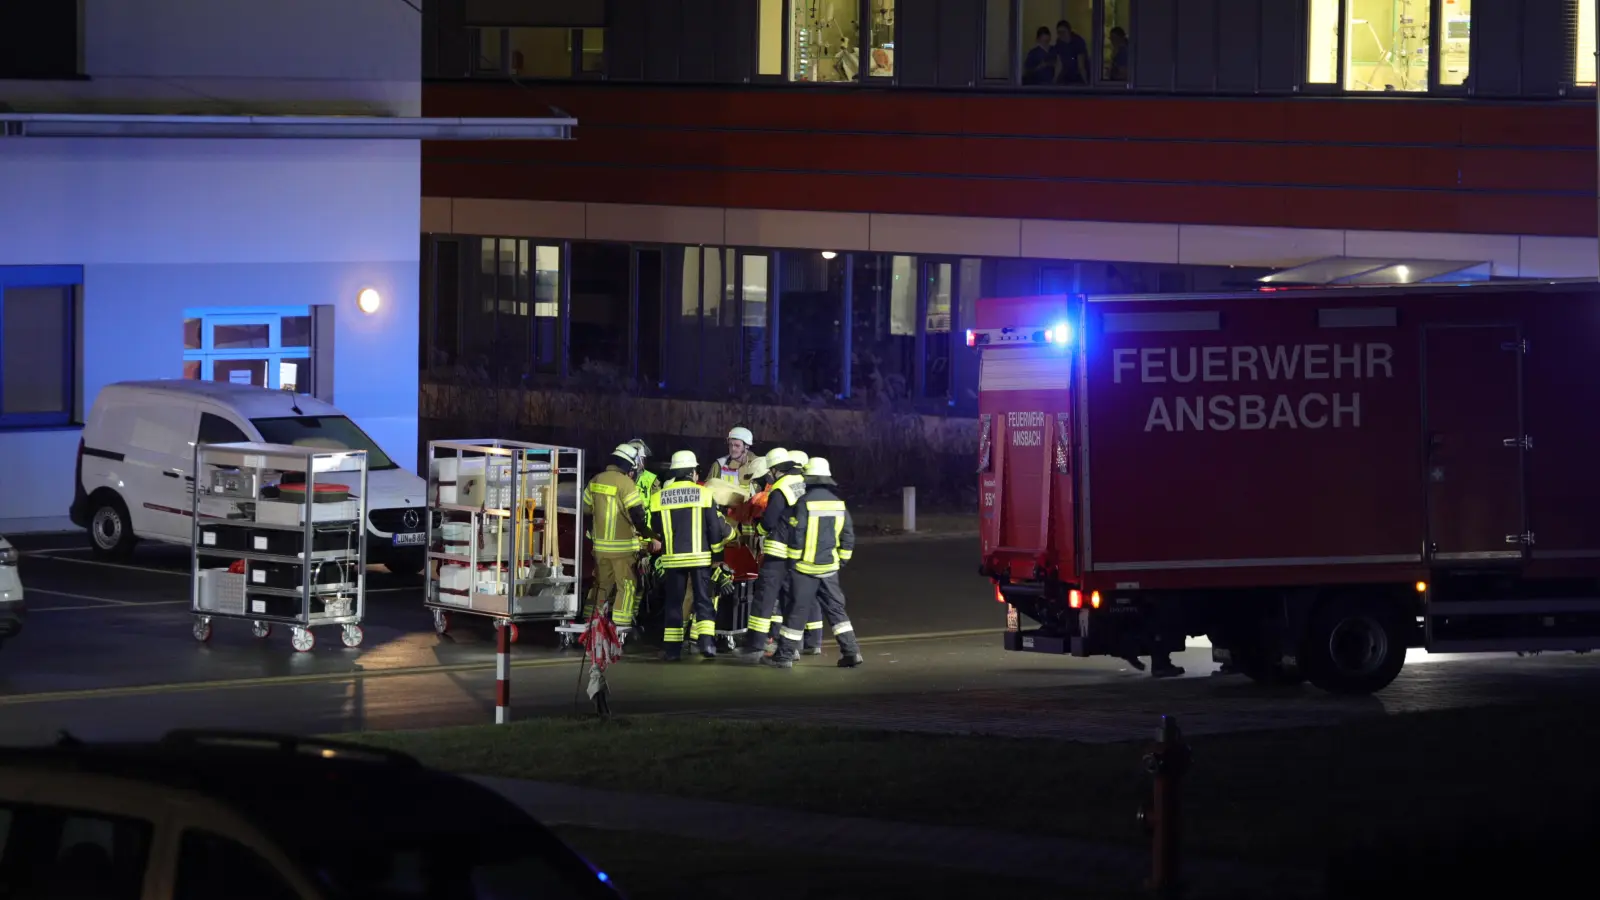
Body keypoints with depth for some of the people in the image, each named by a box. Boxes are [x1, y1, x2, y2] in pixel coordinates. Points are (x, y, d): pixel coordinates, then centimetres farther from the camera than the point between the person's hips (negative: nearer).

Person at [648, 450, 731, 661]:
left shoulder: (660, 497, -1)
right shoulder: (703, 494, -5)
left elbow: (655, 527, 9)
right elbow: (715, 527, -4)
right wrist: (717, 553, 8)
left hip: (673, 557, 1)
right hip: (700, 556, -1)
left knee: (673, 602, 8)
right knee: (703, 600, 5)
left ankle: (672, 648, 6)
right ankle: (706, 641, -8)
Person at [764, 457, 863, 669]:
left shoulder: (804, 503, -13)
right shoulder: (839, 504, 5)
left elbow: (797, 536, -14)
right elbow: (848, 536, 10)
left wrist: (792, 561, -4)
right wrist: (842, 560, 19)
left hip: (805, 567, -5)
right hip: (829, 568, 5)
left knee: (797, 611, 0)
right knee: (835, 608, 10)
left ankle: (785, 655, 5)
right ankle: (851, 651, 4)